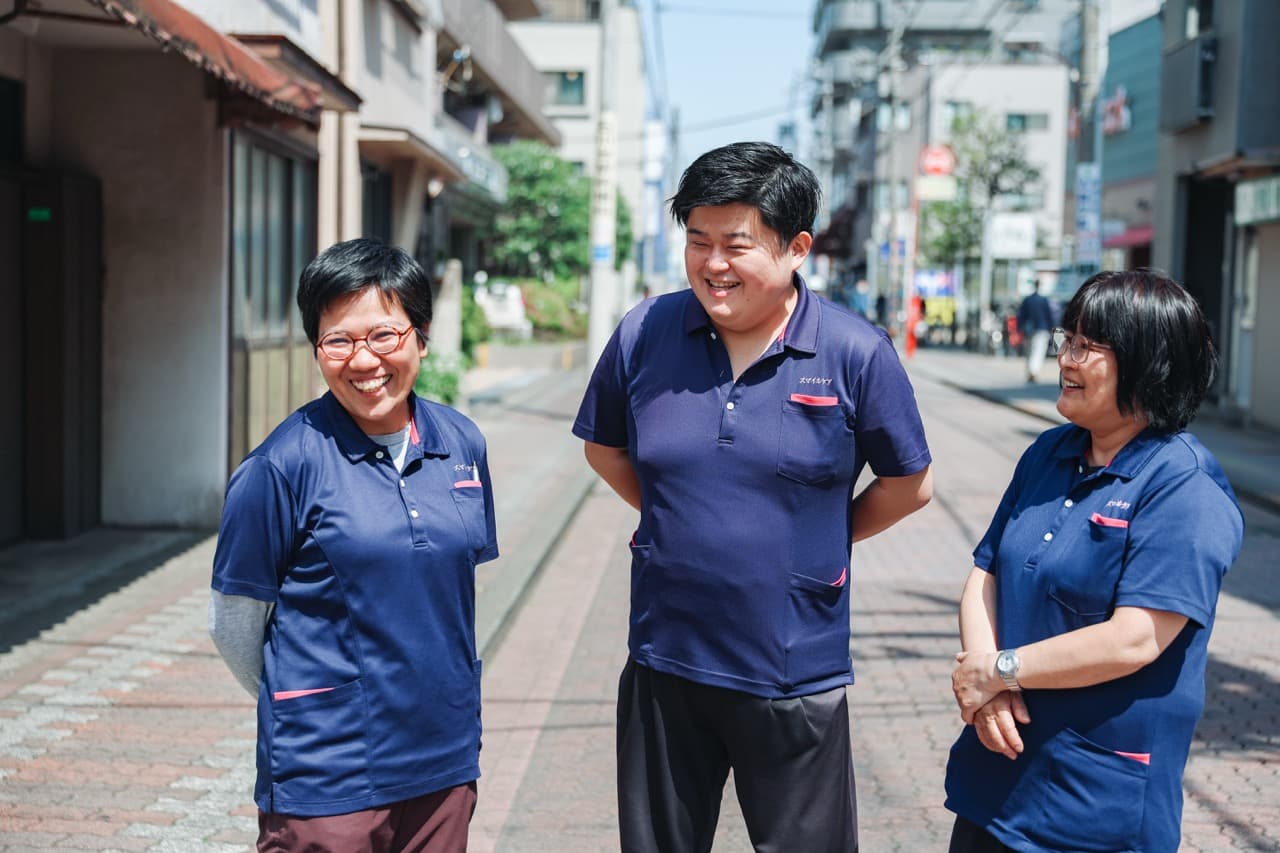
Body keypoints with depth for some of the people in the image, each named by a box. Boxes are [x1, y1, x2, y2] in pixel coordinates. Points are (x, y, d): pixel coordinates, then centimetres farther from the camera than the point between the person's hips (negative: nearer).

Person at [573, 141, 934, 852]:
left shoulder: (857, 354, -11)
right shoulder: (643, 334, -4)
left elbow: (909, 485, 1)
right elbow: (605, 449, 13)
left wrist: (820, 540, 2)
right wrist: (679, 521, 7)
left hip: (797, 684, -2)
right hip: (664, 668, 3)